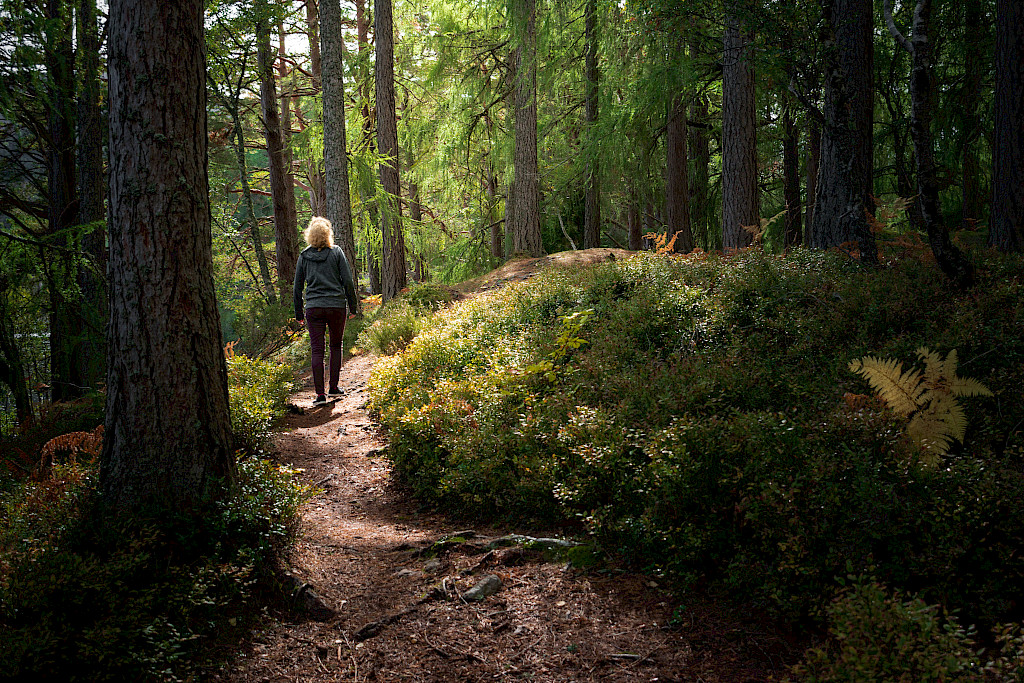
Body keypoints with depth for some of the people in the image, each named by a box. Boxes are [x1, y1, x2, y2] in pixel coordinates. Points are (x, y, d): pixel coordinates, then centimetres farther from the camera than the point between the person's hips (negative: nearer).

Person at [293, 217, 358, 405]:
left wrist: (299, 313, 15)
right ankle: (333, 388, 18)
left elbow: (297, 287, 7)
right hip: (336, 305, -1)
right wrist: (352, 306, 4)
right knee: (336, 346, 16)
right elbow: (348, 281, -4)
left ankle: (320, 393, -3)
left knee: (317, 350, 2)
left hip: (313, 308, 1)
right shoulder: (336, 253, -3)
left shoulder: (304, 257, 3)